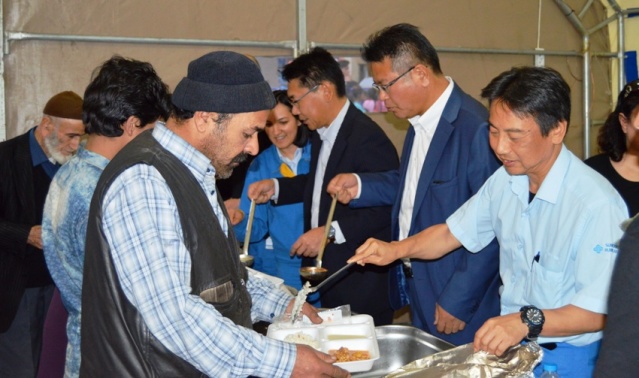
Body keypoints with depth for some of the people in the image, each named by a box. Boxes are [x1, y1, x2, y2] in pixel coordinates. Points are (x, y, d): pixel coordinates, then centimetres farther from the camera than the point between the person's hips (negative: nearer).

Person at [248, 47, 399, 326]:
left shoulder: (368, 138, -20)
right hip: (325, 273, 8)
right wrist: (276, 187, 10)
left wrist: (331, 232, -23)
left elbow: (386, 207, -22)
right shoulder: (322, 134, 9)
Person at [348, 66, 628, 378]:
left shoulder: (598, 205, -23)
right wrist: (396, 249, -6)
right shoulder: (504, 181, 0)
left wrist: (528, 322, -33)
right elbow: (452, 232, 10)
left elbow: (601, 311, -22)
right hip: (508, 344, 6)